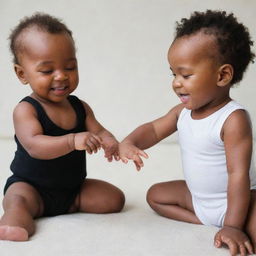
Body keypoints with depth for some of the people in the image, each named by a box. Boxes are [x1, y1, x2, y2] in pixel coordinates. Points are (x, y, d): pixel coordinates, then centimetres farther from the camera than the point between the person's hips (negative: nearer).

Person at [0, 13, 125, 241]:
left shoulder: (80, 107, 2)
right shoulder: (26, 110, -17)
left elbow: (98, 131, -4)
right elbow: (34, 145, -32)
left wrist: (110, 142, -31)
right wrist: (72, 141, -50)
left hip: (74, 186, 6)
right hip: (31, 186, -5)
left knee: (114, 198, -5)